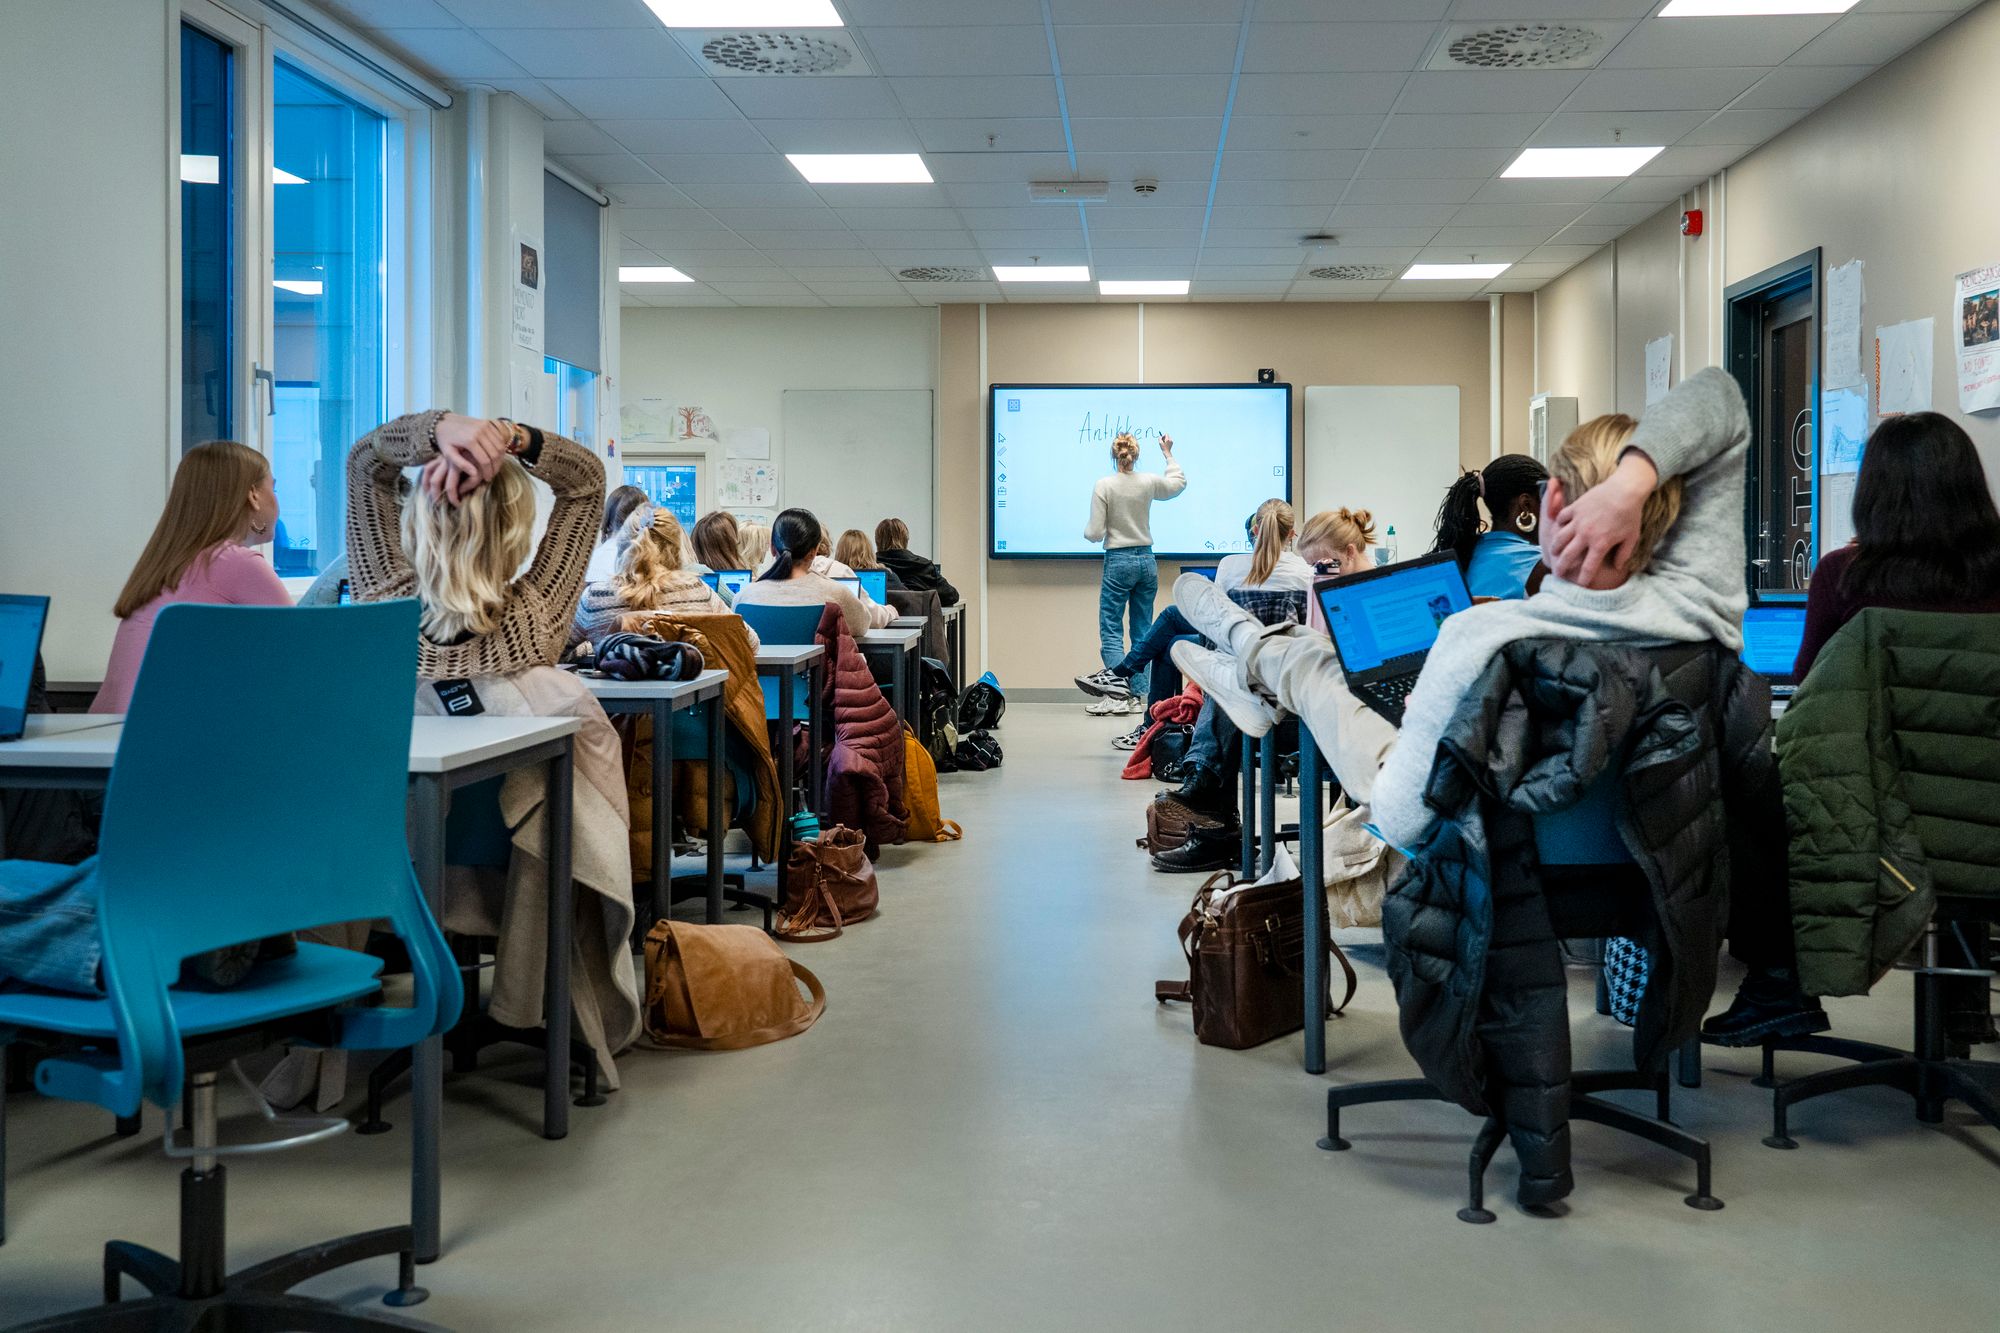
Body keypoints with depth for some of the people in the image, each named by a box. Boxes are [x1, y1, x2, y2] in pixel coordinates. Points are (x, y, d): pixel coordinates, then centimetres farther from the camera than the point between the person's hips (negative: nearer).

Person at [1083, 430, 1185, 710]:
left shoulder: (1103, 485, -12)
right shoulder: (1149, 482, -1)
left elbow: (1095, 534, -12)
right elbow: (1180, 482, 22)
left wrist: (1086, 530, 10)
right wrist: (1168, 454, 31)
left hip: (1118, 561, -4)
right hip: (1146, 561, 4)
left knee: (1111, 631, -1)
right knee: (1142, 632, 11)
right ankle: (1141, 695, 8)